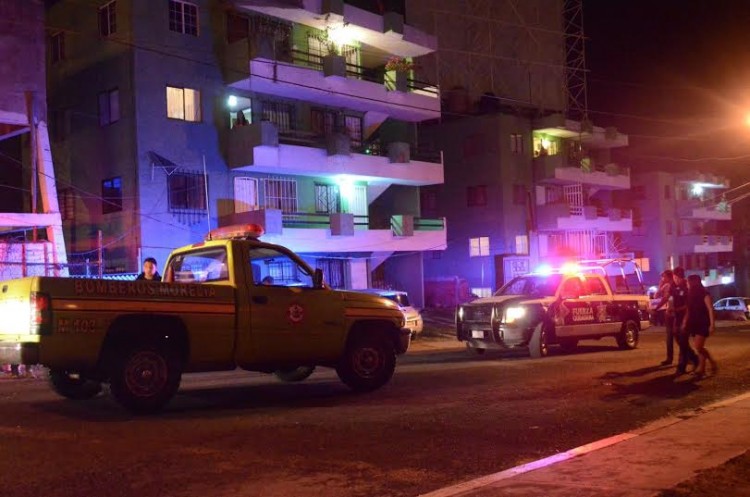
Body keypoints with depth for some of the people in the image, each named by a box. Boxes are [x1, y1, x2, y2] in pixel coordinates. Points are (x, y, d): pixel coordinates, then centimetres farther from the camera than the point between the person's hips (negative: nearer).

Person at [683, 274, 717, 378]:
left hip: (703, 324, -7)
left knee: (698, 347, -12)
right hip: (694, 324, 7)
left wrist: (712, 324, -21)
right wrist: (685, 323, 9)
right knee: (699, 348, 7)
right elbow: (689, 311, 14)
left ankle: (701, 369, -2)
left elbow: (710, 310, -15)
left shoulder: (704, 294, -11)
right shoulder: (691, 295, 11)